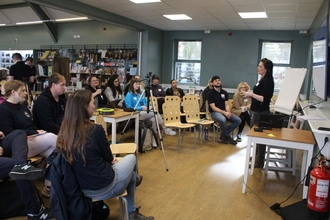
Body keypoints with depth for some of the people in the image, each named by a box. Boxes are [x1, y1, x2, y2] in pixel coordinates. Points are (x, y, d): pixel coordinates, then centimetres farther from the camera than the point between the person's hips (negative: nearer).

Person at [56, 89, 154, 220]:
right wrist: (112, 160, 15)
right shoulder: (95, 130, -24)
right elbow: (108, 157, -6)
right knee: (131, 158, 21)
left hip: (82, 188, 7)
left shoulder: (65, 131, -4)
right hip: (104, 188, -6)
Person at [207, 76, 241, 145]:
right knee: (223, 120, -38)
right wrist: (224, 112, -21)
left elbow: (226, 105, 8)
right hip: (215, 112, -6)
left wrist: (228, 112, -15)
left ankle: (224, 135, -1)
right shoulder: (210, 93, -6)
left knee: (238, 120, -14)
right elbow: (213, 107, -12)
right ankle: (227, 136, -10)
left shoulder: (224, 92, 12)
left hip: (225, 111, 6)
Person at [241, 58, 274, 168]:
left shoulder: (267, 81, -16)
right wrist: (249, 95, 7)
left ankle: (259, 162, 14)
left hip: (261, 113, -10)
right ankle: (257, 156, 35)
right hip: (257, 111, 10)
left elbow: (265, 99, -24)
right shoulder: (263, 80, 11)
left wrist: (251, 94, -22)